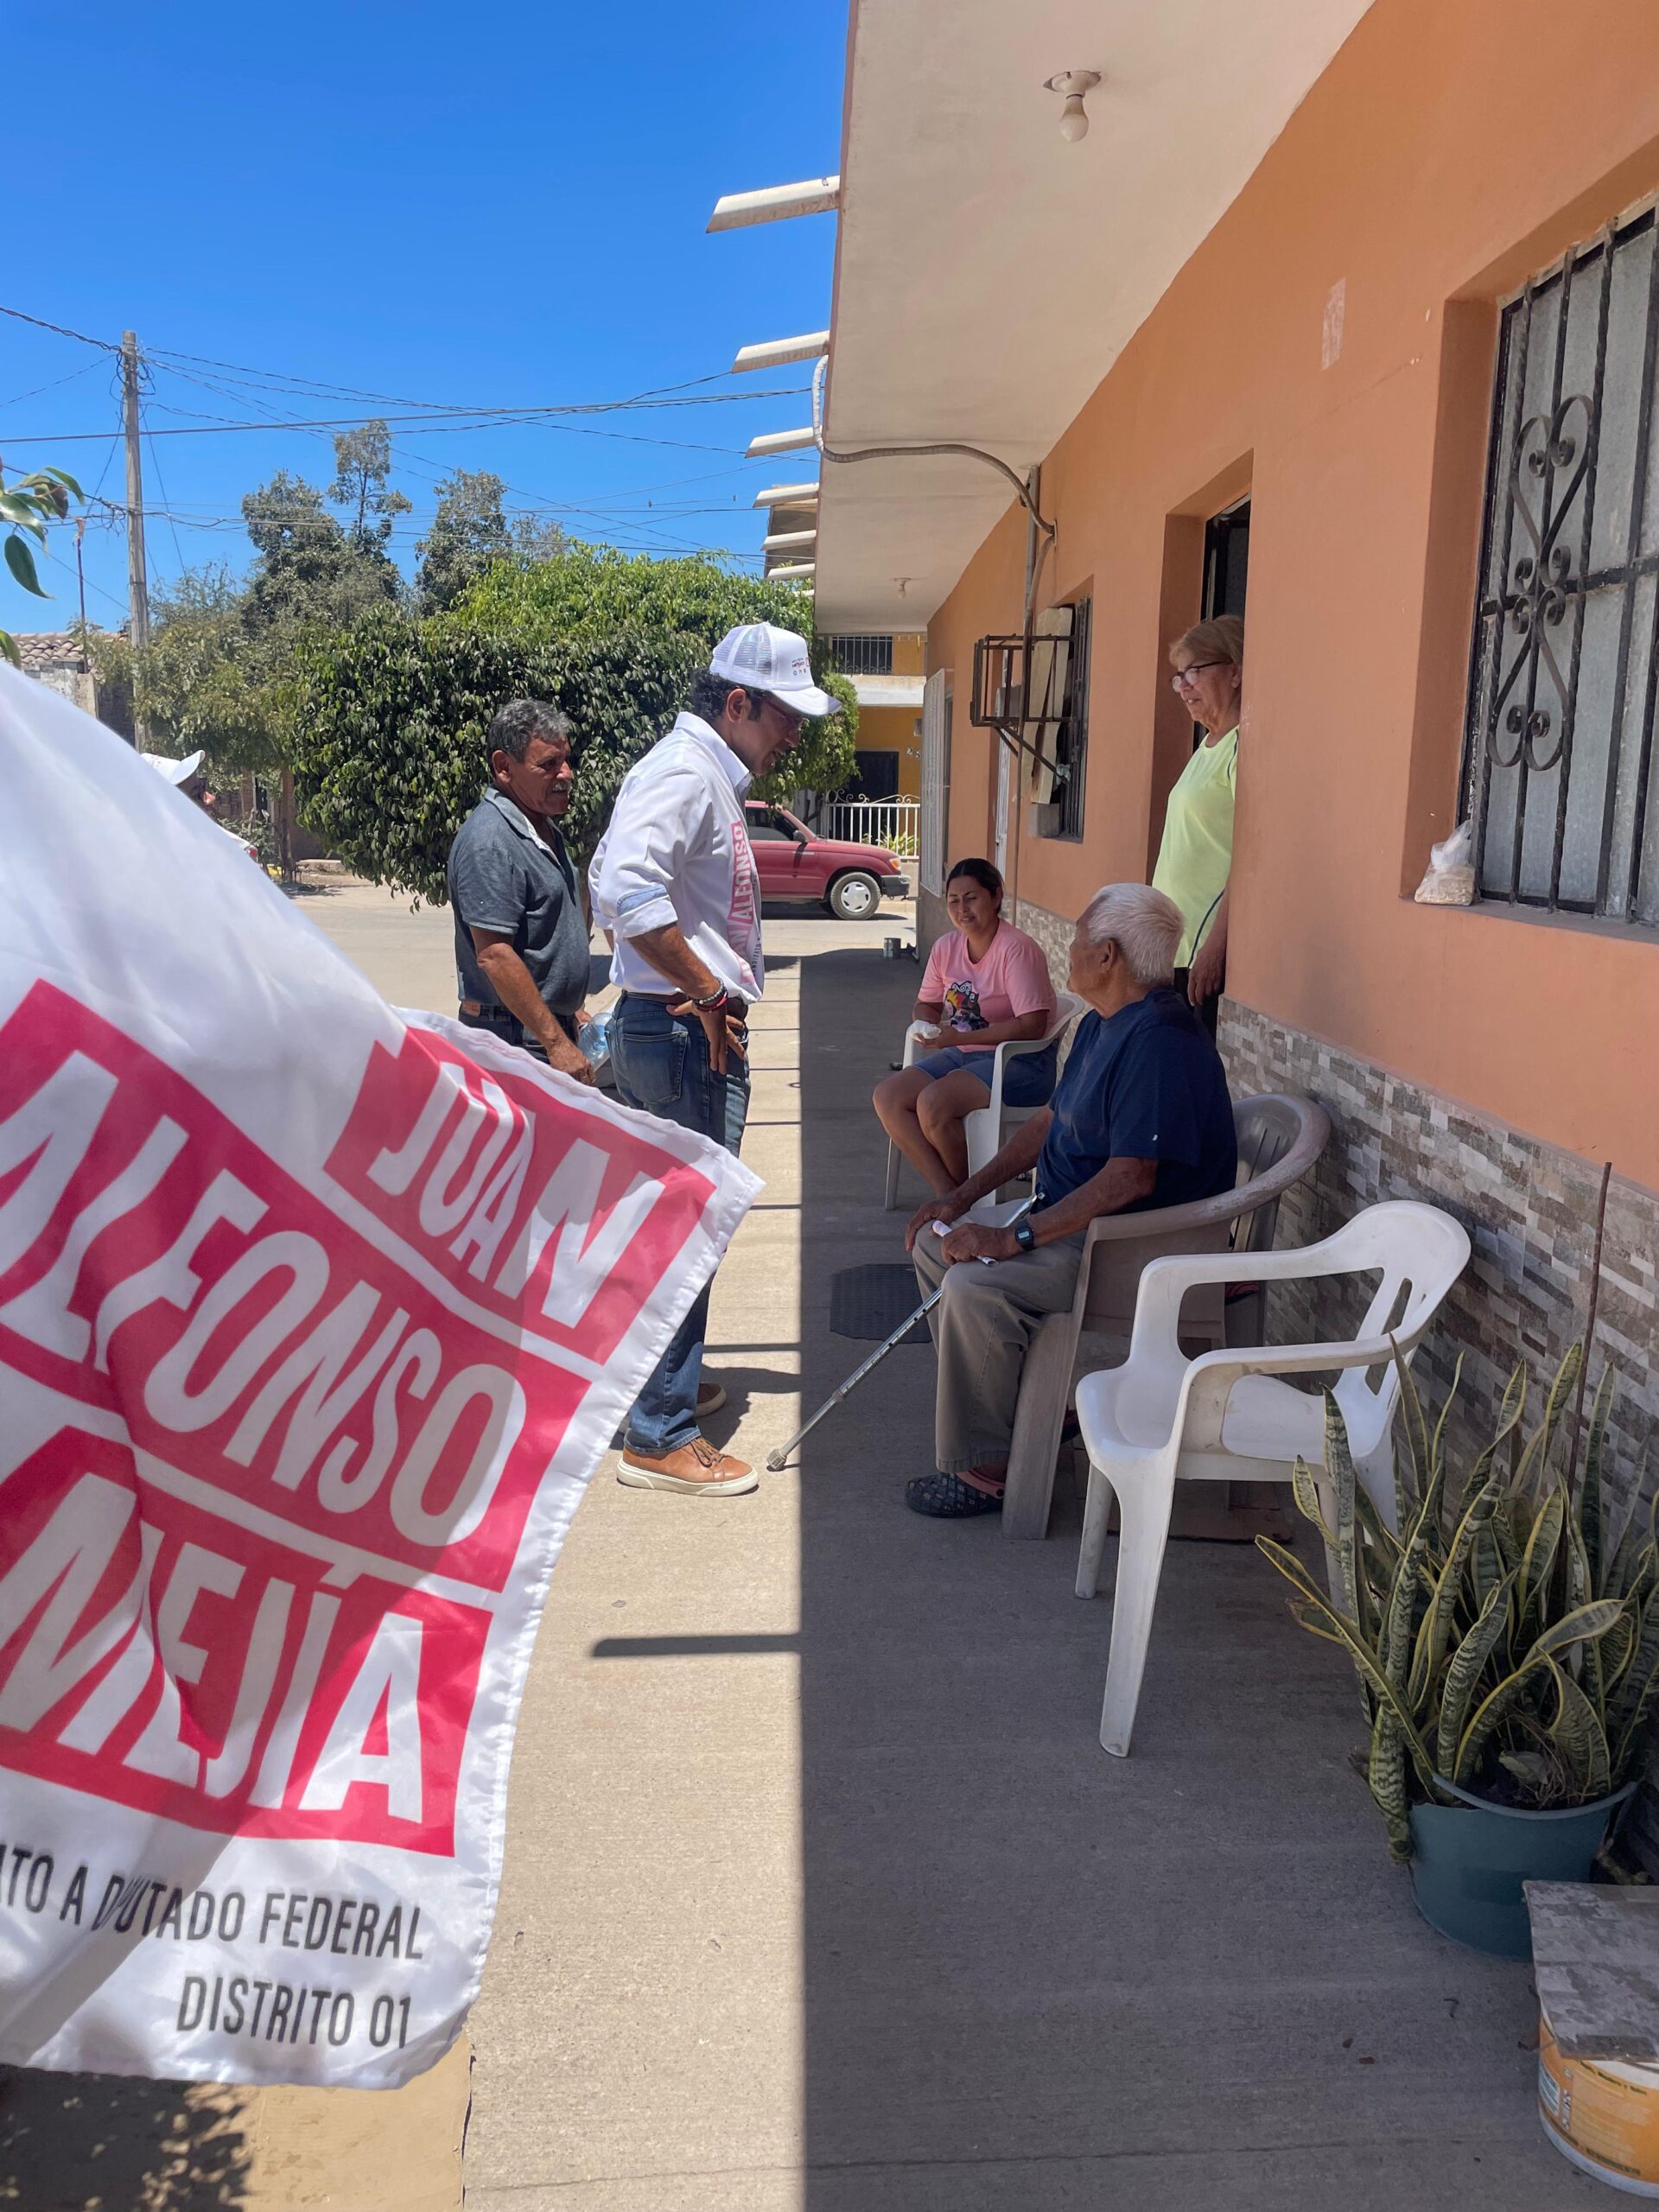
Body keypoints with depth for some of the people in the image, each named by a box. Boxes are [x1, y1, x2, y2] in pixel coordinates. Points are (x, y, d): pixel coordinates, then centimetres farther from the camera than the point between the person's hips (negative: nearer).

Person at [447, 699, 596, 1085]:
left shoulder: (544, 827, 14)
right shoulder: (490, 841, -18)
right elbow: (494, 955, -23)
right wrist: (556, 1042, -23)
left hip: (551, 1022, 10)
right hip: (516, 1036, -10)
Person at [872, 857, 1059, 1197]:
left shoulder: (1017, 949, -18)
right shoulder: (947, 946, 4)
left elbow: (1032, 1025, -24)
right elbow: (926, 1004, 18)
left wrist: (960, 1037, -23)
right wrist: (931, 1026, -7)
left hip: (1023, 1061, -8)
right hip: (963, 1054, 8)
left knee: (932, 1103, -29)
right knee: (887, 1097, -11)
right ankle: (948, 1194, -11)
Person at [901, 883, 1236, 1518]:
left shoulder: (1160, 1039, -24)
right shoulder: (1102, 1025, 10)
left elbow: (1131, 1179, -30)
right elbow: (1050, 1122, 19)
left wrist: (1015, 1239, -29)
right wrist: (965, 1196, 11)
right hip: (1071, 1217, 11)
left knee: (975, 1286, -28)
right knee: (936, 1242, 11)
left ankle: (985, 1469, -11)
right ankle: (1022, 1406, 15)